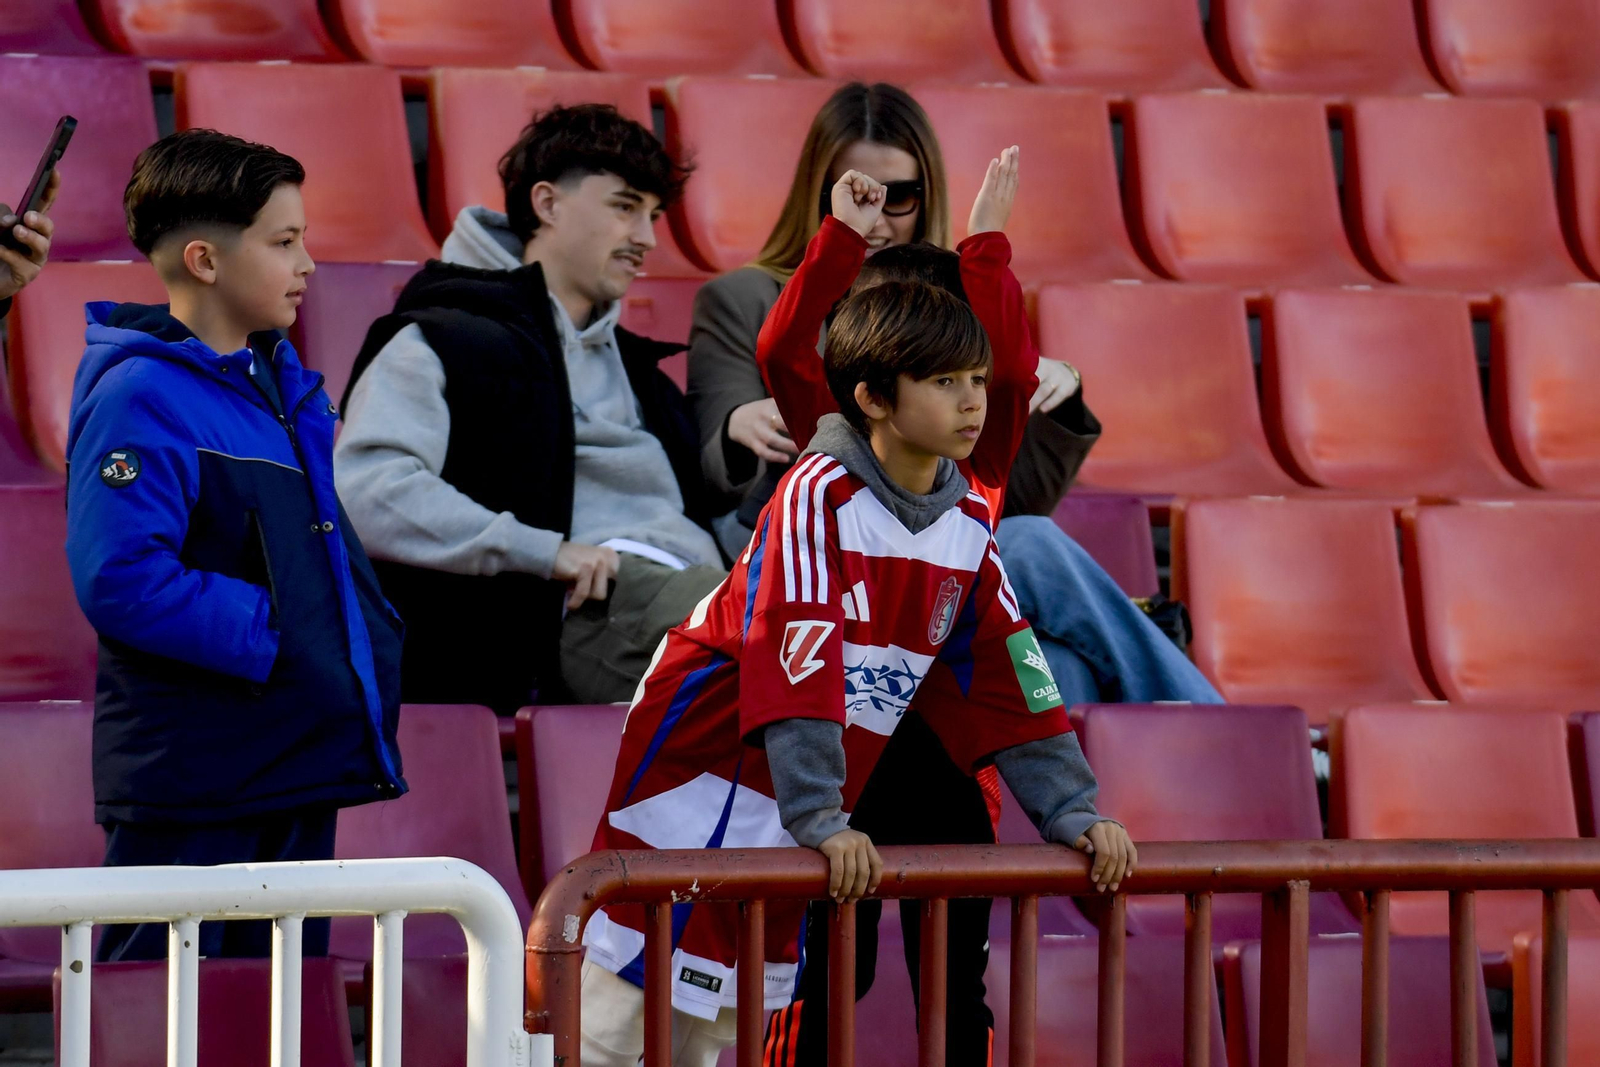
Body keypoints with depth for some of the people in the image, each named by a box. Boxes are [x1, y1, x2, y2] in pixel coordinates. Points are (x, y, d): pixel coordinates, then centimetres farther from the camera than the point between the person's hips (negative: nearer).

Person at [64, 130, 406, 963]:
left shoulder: (278, 379, 14)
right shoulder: (141, 396, -15)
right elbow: (121, 582, -25)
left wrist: (371, 644, 8)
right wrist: (275, 637, -21)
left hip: (299, 765, 9)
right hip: (188, 784, -9)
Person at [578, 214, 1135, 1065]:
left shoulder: (968, 525, 2)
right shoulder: (819, 497, -21)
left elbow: (1011, 682, 6)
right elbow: (795, 670, -28)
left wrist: (1071, 812, 0)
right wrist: (822, 820, -33)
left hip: (791, 817, 7)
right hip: (700, 764, -7)